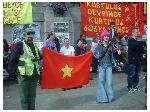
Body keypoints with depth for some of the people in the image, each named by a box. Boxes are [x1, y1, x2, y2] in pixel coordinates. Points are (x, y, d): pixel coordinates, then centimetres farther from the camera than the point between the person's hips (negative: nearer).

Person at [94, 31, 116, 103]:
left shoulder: (110, 45, 7)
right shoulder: (99, 45, -1)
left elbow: (112, 55, 12)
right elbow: (97, 56, -3)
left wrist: (115, 63, 7)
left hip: (109, 65, 2)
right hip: (102, 65, -2)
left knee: (109, 81, 0)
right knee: (101, 81, 0)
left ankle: (109, 97, 14)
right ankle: (102, 97, 10)